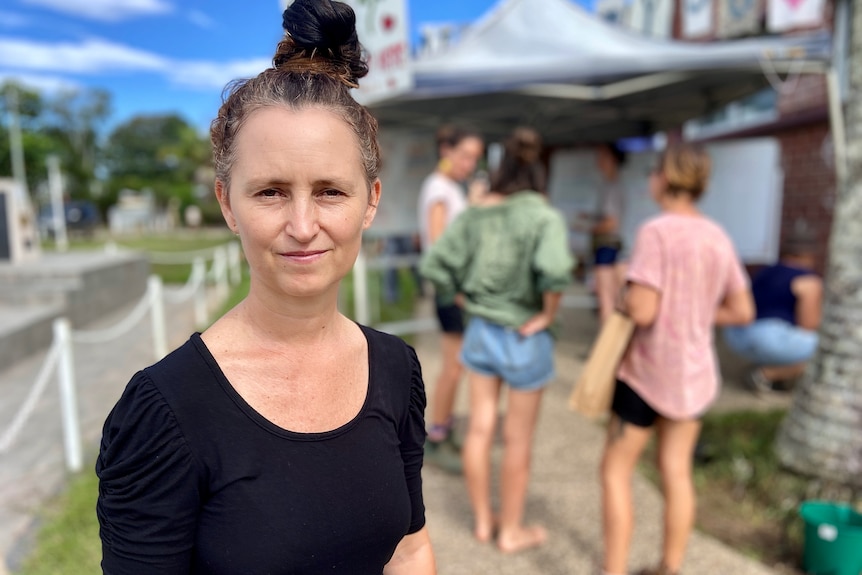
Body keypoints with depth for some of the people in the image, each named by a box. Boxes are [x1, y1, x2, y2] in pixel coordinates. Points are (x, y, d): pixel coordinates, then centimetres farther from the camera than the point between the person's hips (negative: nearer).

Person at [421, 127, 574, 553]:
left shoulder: (474, 214, -3)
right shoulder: (543, 216, -18)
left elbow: (434, 265, -2)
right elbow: (554, 270, -34)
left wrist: (468, 300, 7)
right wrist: (548, 315, -17)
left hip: (480, 331, 5)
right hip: (525, 338, -4)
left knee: (479, 428, 15)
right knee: (518, 439, 12)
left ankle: (482, 521, 34)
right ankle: (511, 531, 29)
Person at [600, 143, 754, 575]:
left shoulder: (656, 231, -18)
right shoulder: (718, 238, 3)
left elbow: (642, 310, -24)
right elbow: (742, 311, 7)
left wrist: (618, 299, -4)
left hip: (648, 368, -6)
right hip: (696, 370, 7)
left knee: (615, 471, 7)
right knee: (677, 472, 17)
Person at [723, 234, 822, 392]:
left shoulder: (765, 273, 21)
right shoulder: (809, 281, -1)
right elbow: (807, 326, -6)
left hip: (736, 338, 8)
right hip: (770, 340, -8)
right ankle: (765, 374, 0)